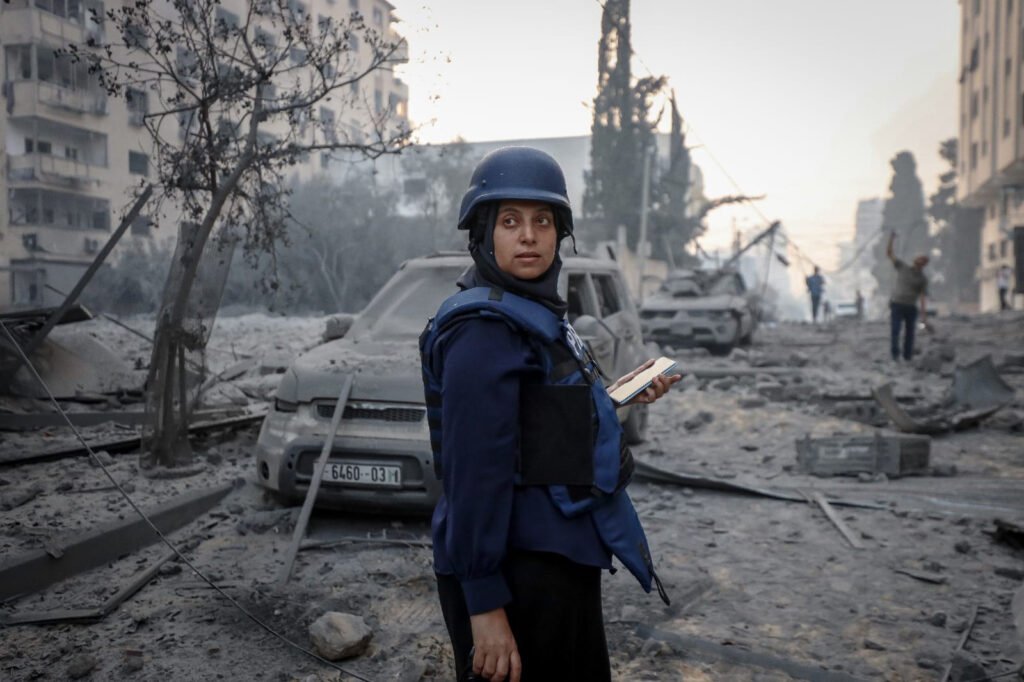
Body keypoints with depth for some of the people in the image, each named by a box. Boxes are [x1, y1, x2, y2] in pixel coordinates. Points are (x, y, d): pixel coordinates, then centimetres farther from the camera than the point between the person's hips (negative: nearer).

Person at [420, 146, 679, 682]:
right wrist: (484, 604, -23)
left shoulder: (536, 314, 12)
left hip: (561, 559, 10)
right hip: (518, 574, -10)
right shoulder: (485, 325, -19)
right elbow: (475, 471, -23)